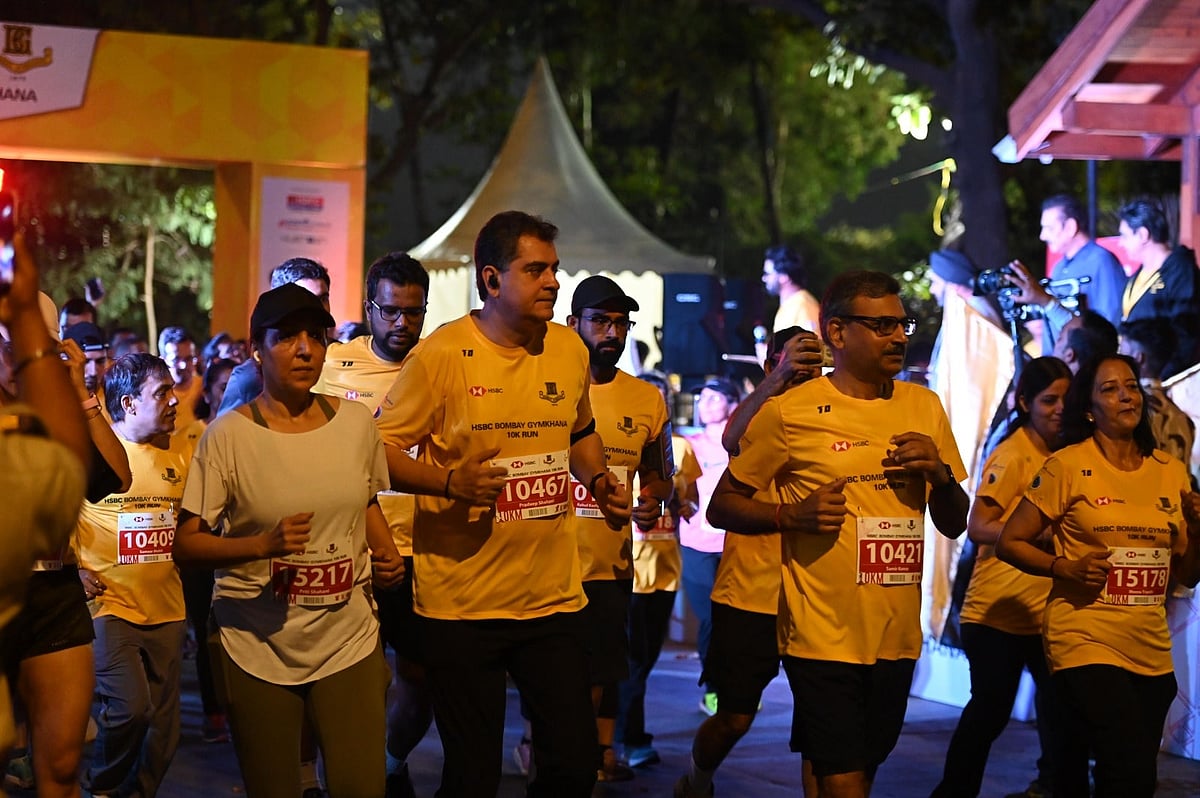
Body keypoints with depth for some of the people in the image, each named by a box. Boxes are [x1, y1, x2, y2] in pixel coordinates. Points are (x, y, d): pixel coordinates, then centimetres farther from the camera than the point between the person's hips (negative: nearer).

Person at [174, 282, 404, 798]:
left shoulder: (355, 422, 3)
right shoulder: (229, 435, -8)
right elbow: (186, 545, -9)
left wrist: (386, 554, 3)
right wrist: (263, 544, -24)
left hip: (348, 638, 3)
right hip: (257, 645, -2)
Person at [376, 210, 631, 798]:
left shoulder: (569, 349, 7)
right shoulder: (440, 355, -9)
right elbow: (380, 450, -6)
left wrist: (600, 481, 6)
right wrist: (449, 481, -21)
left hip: (554, 595, 5)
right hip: (462, 602, -4)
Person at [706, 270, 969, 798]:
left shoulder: (924, 408, 9)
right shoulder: (790, 412, -6)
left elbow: (954, 525, 15)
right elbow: (722, 506, 0)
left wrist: (939, 474, -5)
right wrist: (792, 515, -17)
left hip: (896, 638, 5)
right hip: (824, 636, -5)